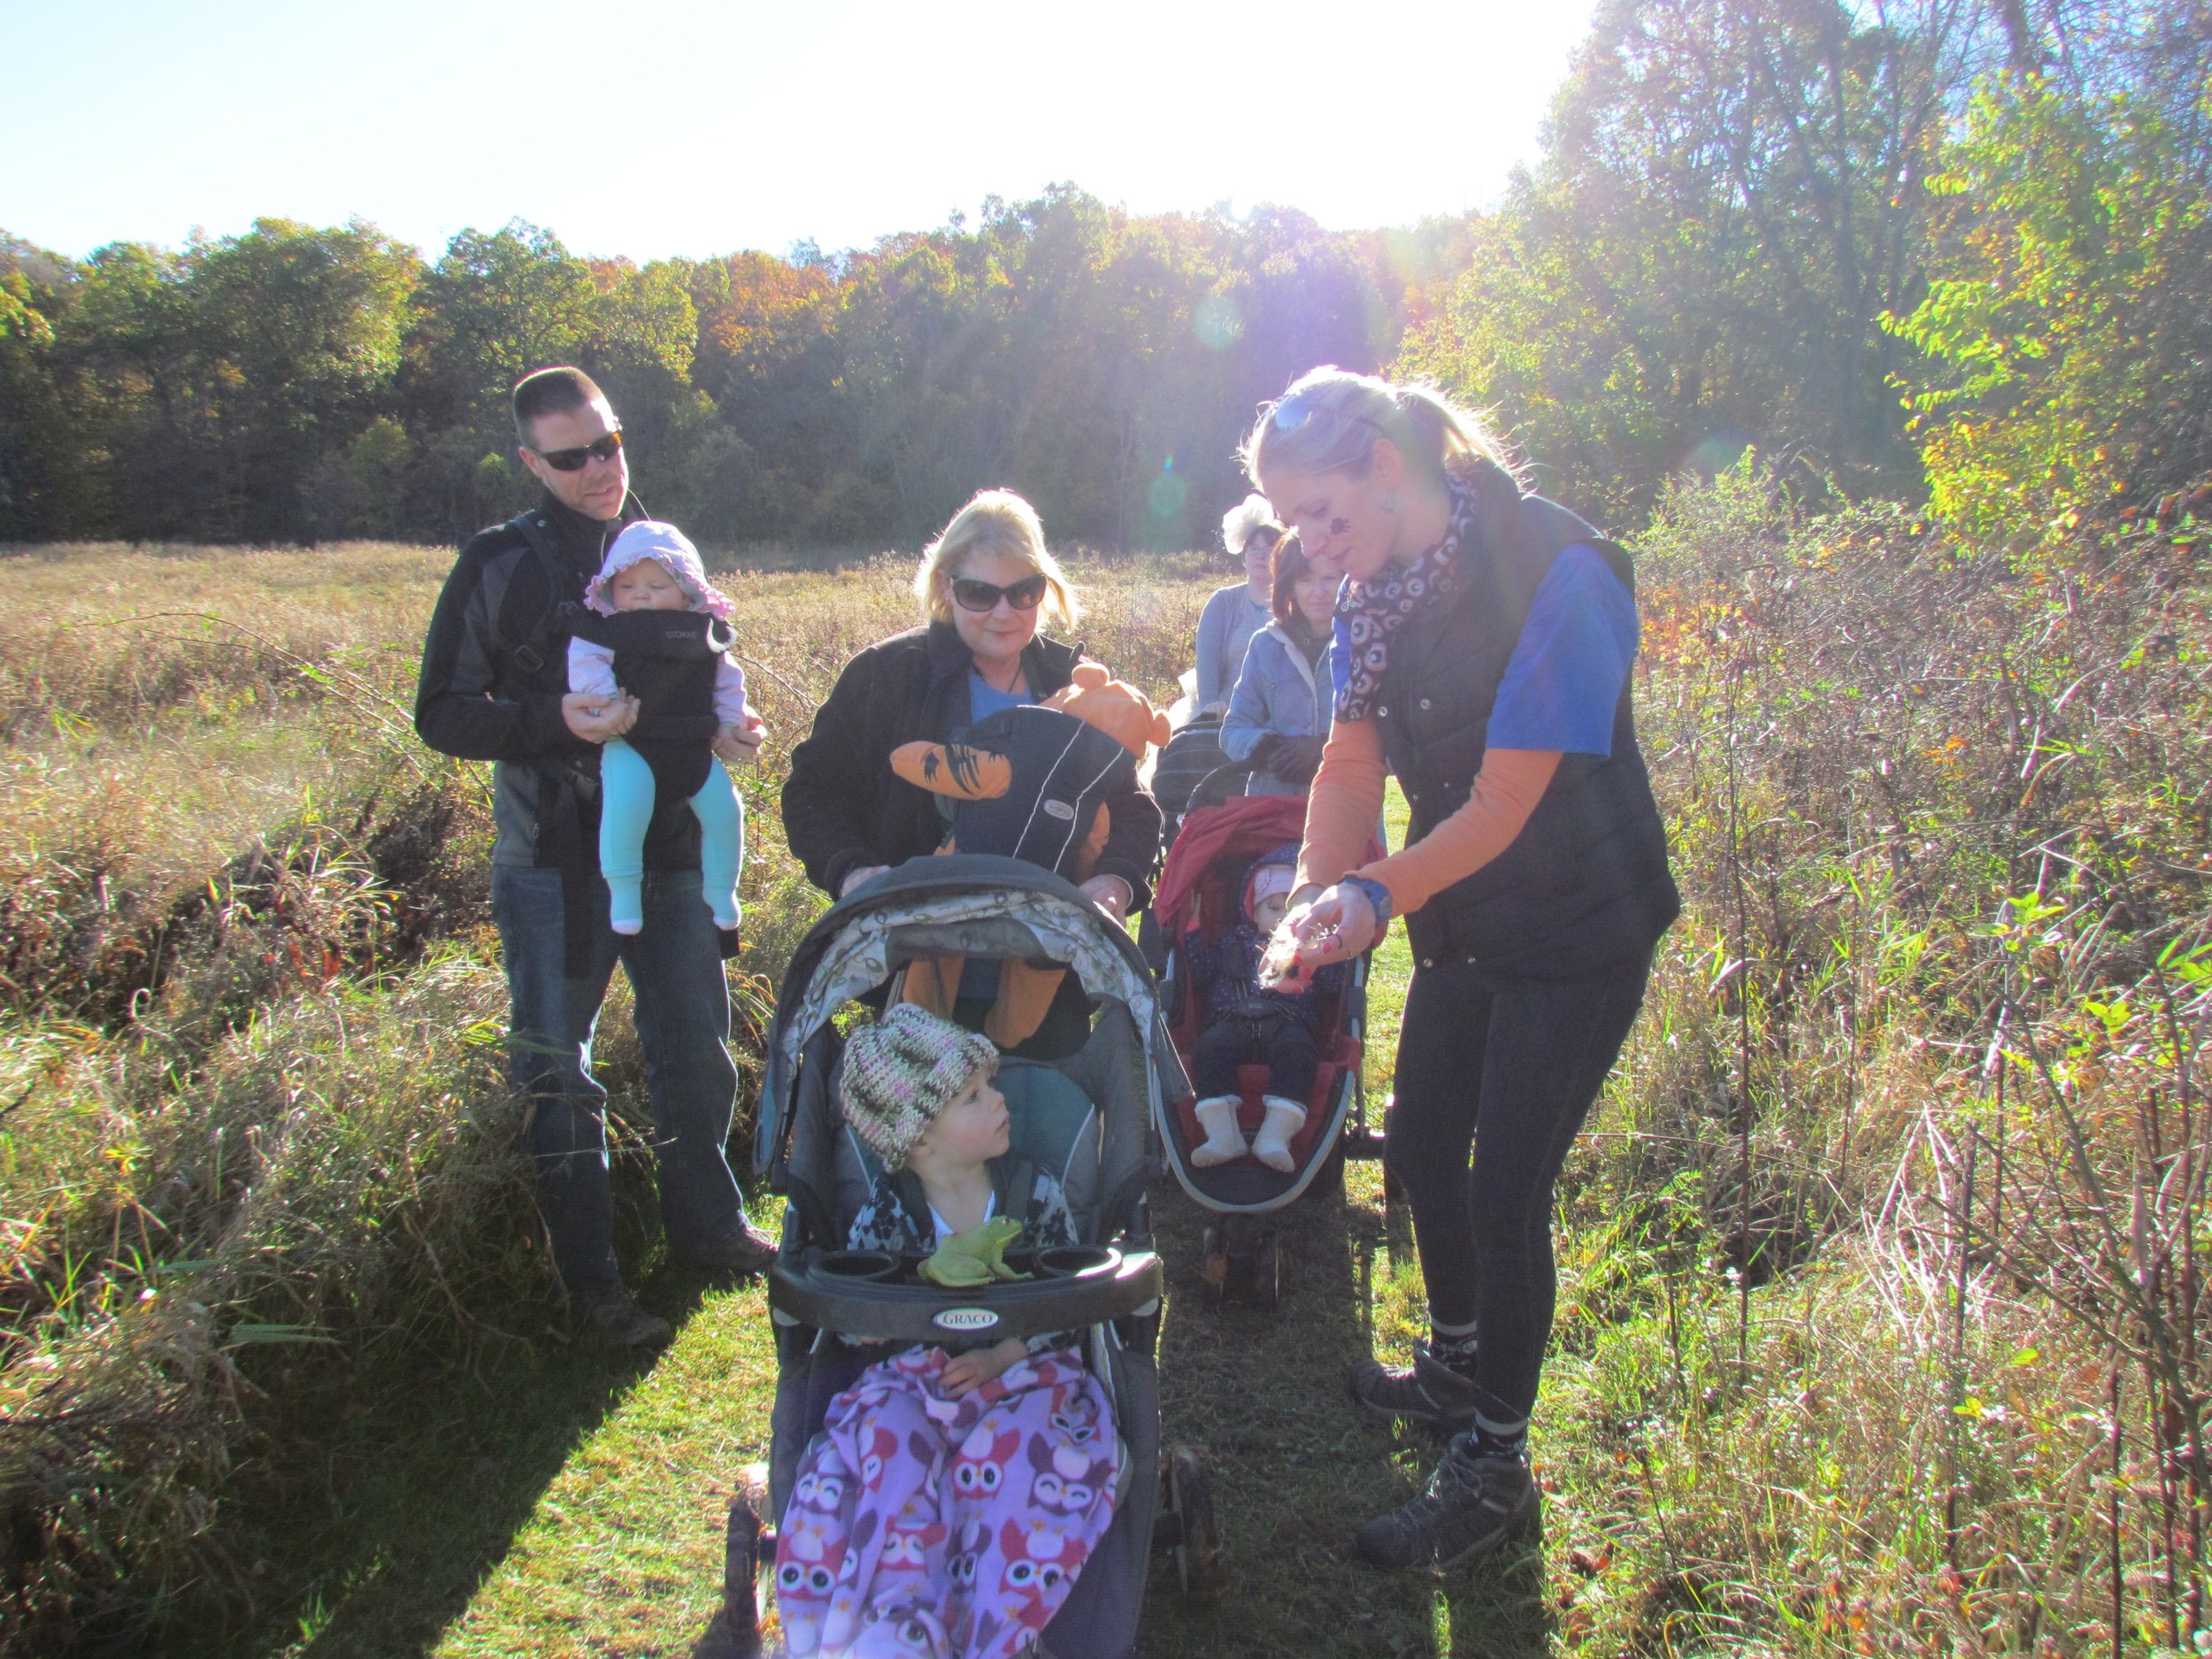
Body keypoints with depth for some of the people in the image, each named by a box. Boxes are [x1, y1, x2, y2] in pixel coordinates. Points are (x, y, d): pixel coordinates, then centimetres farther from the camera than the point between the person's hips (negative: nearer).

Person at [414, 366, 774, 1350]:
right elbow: (442, 713, -3)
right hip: (554, 859, -3)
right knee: (555, 1063, 4)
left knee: (696, 1041, 13)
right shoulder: (499, 565, -2)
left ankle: (705, 1222, 34)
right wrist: (554, 720, -20)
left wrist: (729, 728, -2)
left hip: (671, 844, 4)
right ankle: (588, 1280, 18)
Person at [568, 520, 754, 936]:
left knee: (724, 808, -2)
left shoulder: (706, 631, 10)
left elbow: (727, 678, 19)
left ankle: (720, 892, 19)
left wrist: (730, 720, 12)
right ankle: (623, 890, -18)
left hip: (693, 746, 4)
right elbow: (585, 665, -7)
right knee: (626, 800, -31)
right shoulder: (604, 627, 0)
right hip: (629, 744, -4)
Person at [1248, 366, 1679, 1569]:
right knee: (1419, 1147, 17)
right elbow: (1352, 762, -5)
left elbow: (1506, 805, -26)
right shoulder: (1372, 587, -2)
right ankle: (1454, 1367, 43)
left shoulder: (1555, 574, -25)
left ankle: (1495, 1463, 18)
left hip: (1579, 928, -7)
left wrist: (1380, 895, -35)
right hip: (1463, 920, 8)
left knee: (1505, 1190, -3)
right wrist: (1317, 890, -21)